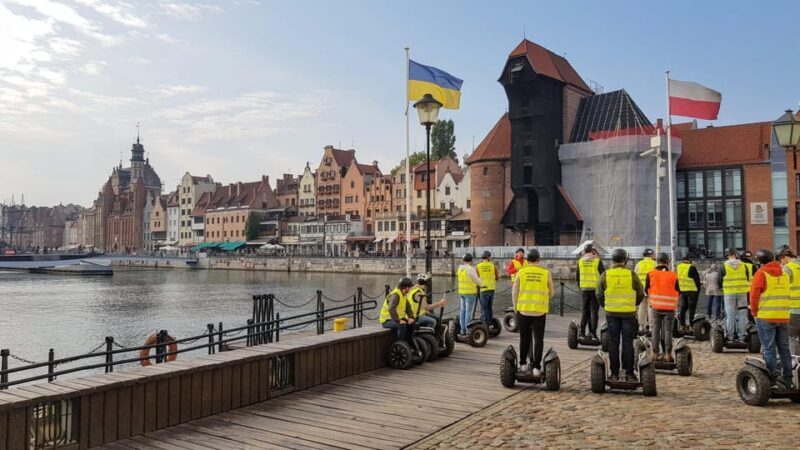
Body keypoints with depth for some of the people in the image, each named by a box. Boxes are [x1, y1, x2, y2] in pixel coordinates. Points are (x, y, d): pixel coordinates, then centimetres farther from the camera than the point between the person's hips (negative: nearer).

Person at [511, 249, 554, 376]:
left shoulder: (521, 272, 1)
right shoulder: (546, 273, 2)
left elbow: (514, 292, 1)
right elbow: (552, 292, 13)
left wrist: (515, 307, 12)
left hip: (523, 310, 1)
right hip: (540, 311, -1)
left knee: (524, 338, 15)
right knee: (538, 339, 5)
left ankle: (522, 363, 23)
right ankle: (536, 366, 1)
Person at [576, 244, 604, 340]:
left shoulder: (580, 261, 4)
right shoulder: (597, 261, -7)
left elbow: (577, 276, 9)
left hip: (584, 289, 3)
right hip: (595, 289, -3)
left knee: (585, 310, 12)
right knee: (594, 311, 2)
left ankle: (582, 332, 10)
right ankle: (593, 333, 0)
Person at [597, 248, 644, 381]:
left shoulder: (605, 275, -3)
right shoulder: (631, 275, -5)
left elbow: (599, 294, 1)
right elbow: (641, 294, 3)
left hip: (611, 313, 1)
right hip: (629, 313, -1)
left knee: (613, 343, 8)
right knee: (628, 343, 7)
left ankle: (614, 373, 11)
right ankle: (629, 373, 10)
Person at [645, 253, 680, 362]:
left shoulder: (651, 274, -4)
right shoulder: (673, 275, -5)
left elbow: (646, 290, 2)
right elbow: (678, 292, 3)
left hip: (656, 307, 1)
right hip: (669, 307, -1)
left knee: (656, 330, 8)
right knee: (668, 330, 4)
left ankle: (656, 353, 11)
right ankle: (668, 354, 4)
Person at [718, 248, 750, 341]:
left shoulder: (723, 266, -6)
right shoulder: (743, 265, 2)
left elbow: (719, 281, -3)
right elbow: (748, 279, 10)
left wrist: (723, 286, 17)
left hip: (729, 293, -2)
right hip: (742, 292, 2)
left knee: (730, 314, 4)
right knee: (742, 314, 8)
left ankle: (730, 336, 6)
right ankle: (741, 336, 10)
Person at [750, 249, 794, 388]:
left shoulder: (761, 273, -8)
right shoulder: (784, 273, 10)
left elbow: (754, 294, -11)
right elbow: (786, 294, 14)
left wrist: (754, 311, 1)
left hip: (766, 317, -5)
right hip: (784, 317, 5)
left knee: (768, 349, 0)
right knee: (784, 348, 12)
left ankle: (771, 380, 2)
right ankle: (787, 379, 16)